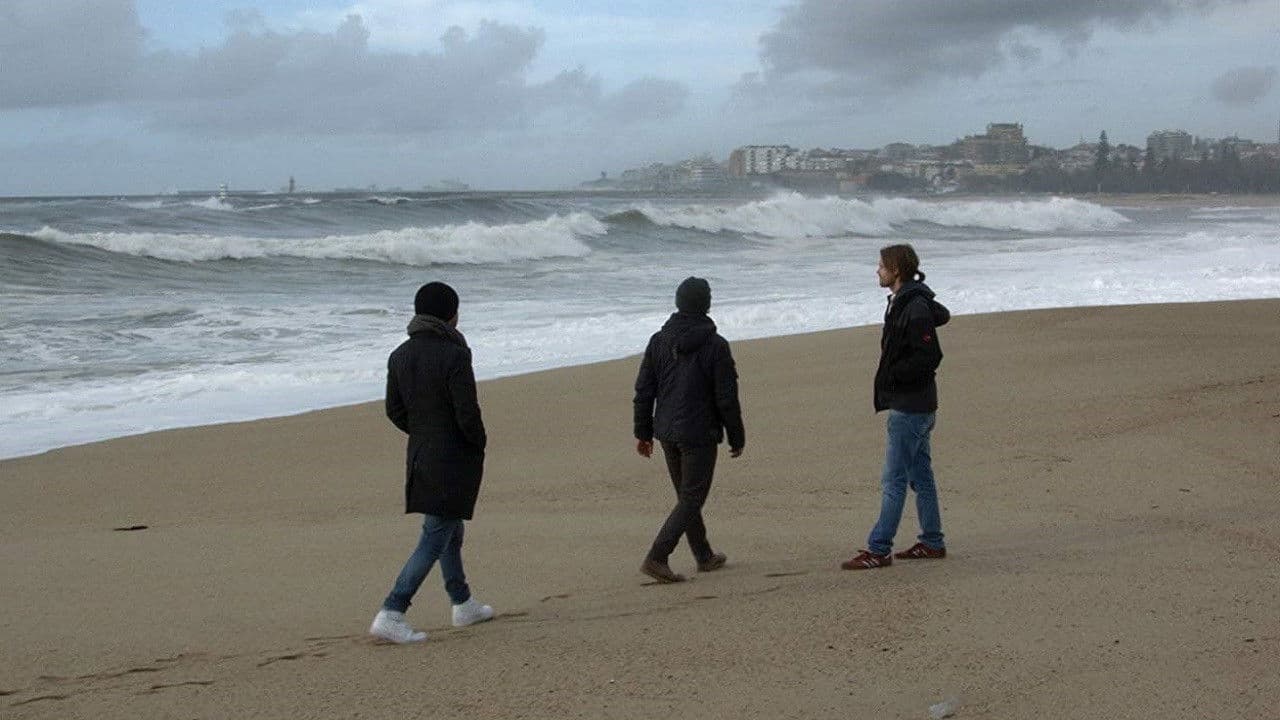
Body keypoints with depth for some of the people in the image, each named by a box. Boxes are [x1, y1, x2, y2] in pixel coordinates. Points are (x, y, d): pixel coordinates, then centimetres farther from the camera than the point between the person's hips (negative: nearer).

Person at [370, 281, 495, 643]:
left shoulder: (400, 355, 4)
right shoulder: (454, 356, -19)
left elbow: (395, 410, 8)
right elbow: (468, 413, -20)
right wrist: (478, 443, -2)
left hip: (420, 454, 8)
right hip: (455, 460, -8)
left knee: (450, 530, 22)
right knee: (436, 537, -4)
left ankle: (463, 605, 35)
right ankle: (390, 614, -10)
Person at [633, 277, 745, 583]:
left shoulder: (659, 341, 2)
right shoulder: (715, 345, -14)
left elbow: (643, 391, 5)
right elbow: (727, 398, -12)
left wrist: (643, 433, 13)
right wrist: (737, 438, -1)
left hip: (667, 431, 6)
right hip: (699, 434, -6)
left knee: (686, 495, 18)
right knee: (692, 499, 0)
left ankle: (705, 556, 31)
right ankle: (656, 558, -11)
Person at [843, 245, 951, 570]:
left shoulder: (915, 309, -19)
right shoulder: (902, 303, 12)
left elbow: (930, 357, -23)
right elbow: (942, 314, 28)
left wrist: (892, 376, -19)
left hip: (909, 406, -11)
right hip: (915, 404, 11)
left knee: (893, 480, -8)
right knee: (920, 476, 15)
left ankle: (878, 550, -6)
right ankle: (932, 543, 22)